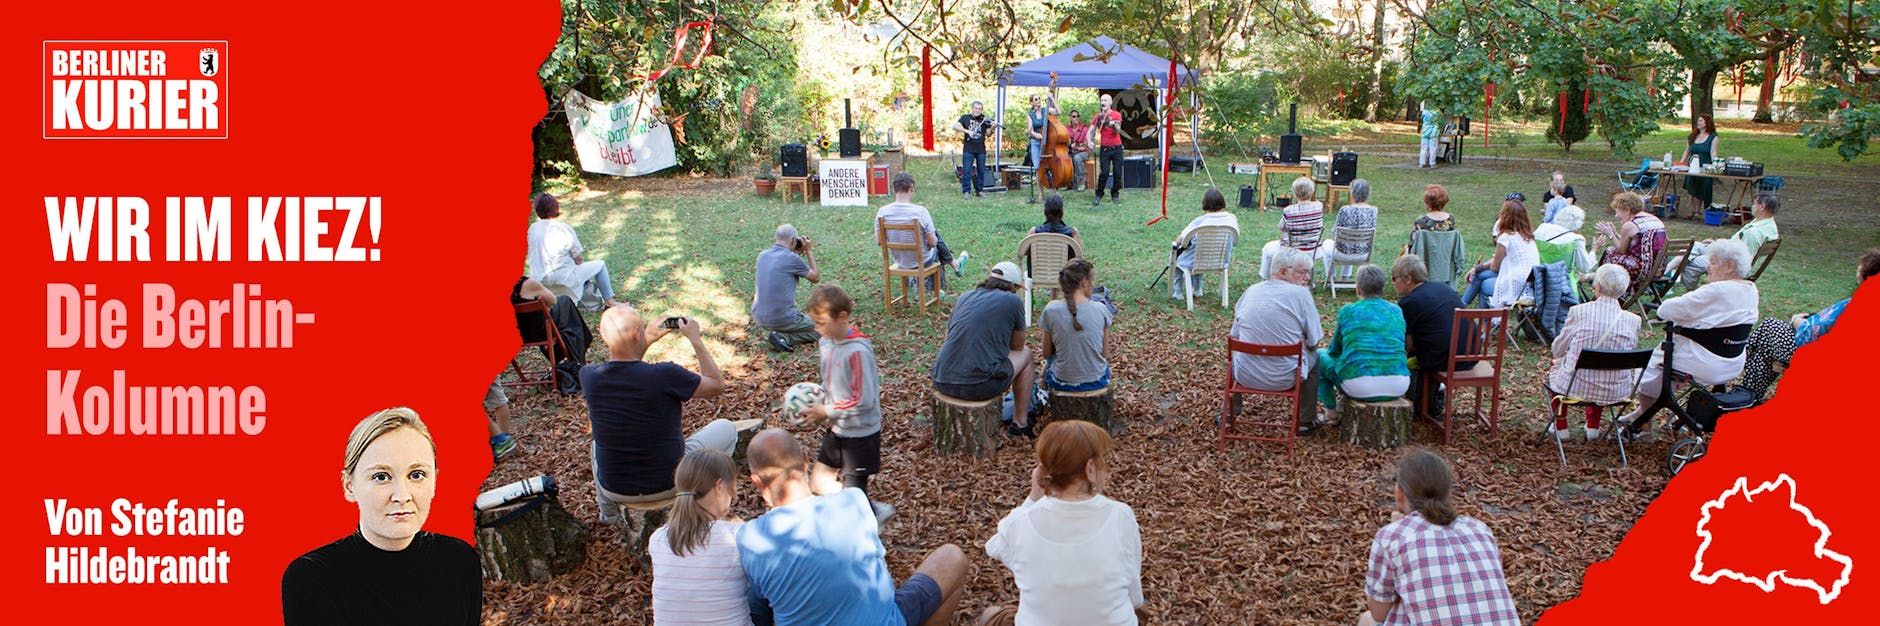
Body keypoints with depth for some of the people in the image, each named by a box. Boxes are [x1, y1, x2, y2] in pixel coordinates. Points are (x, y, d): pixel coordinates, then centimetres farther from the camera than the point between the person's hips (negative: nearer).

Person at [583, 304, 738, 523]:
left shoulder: (588, 376, -15)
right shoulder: (665, 375, -27)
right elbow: (717, 385, -8)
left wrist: (647, 340, 13)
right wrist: (695, 339, -1)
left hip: (614, 488, 4)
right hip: (668, 484, -3)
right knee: (726, 428, 21)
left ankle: (608, 514, 45)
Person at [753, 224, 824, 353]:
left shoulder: (762, 255, 3)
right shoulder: (793, 259, -15)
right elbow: (815, 278, 1)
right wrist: (809, 251, 7)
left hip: (759, 318, 7)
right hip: (782, 320, -7)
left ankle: (780, 336, 9)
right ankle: (783, 338, -8)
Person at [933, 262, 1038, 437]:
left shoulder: (964, 297, 17)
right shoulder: (1013, 300, 3)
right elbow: (1017, 346, 14)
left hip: (941, 383, 6)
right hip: (978, 385, -6)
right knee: (1025, 354, 22)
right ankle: (1020, 423, 27)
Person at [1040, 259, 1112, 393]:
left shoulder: (1051, 310, -15)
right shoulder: (1101, 310, -13)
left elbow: (1047, 354, -4)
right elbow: (1104, 352, -2)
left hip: (1062, 383, -1)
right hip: (1097, 382, 1)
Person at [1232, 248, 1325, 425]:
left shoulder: (1251, 290, 3)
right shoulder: (1300, 294, -10)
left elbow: (1234, 335, 11)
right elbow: (1313, 342, -6)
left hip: (1246, 377, 3)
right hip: (1284, 379, -3)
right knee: (1314, 357, 27)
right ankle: (1306, 420, 34)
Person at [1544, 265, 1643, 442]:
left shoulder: (1579, 311, -16)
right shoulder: (1633, 320, -9)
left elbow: (1557, 349, -3)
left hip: (1576, 387, -3)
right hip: (1616, 392, 3)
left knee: (1556, 363, 32)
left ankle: (1560, 427, 38)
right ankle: (1593, 427, 39)